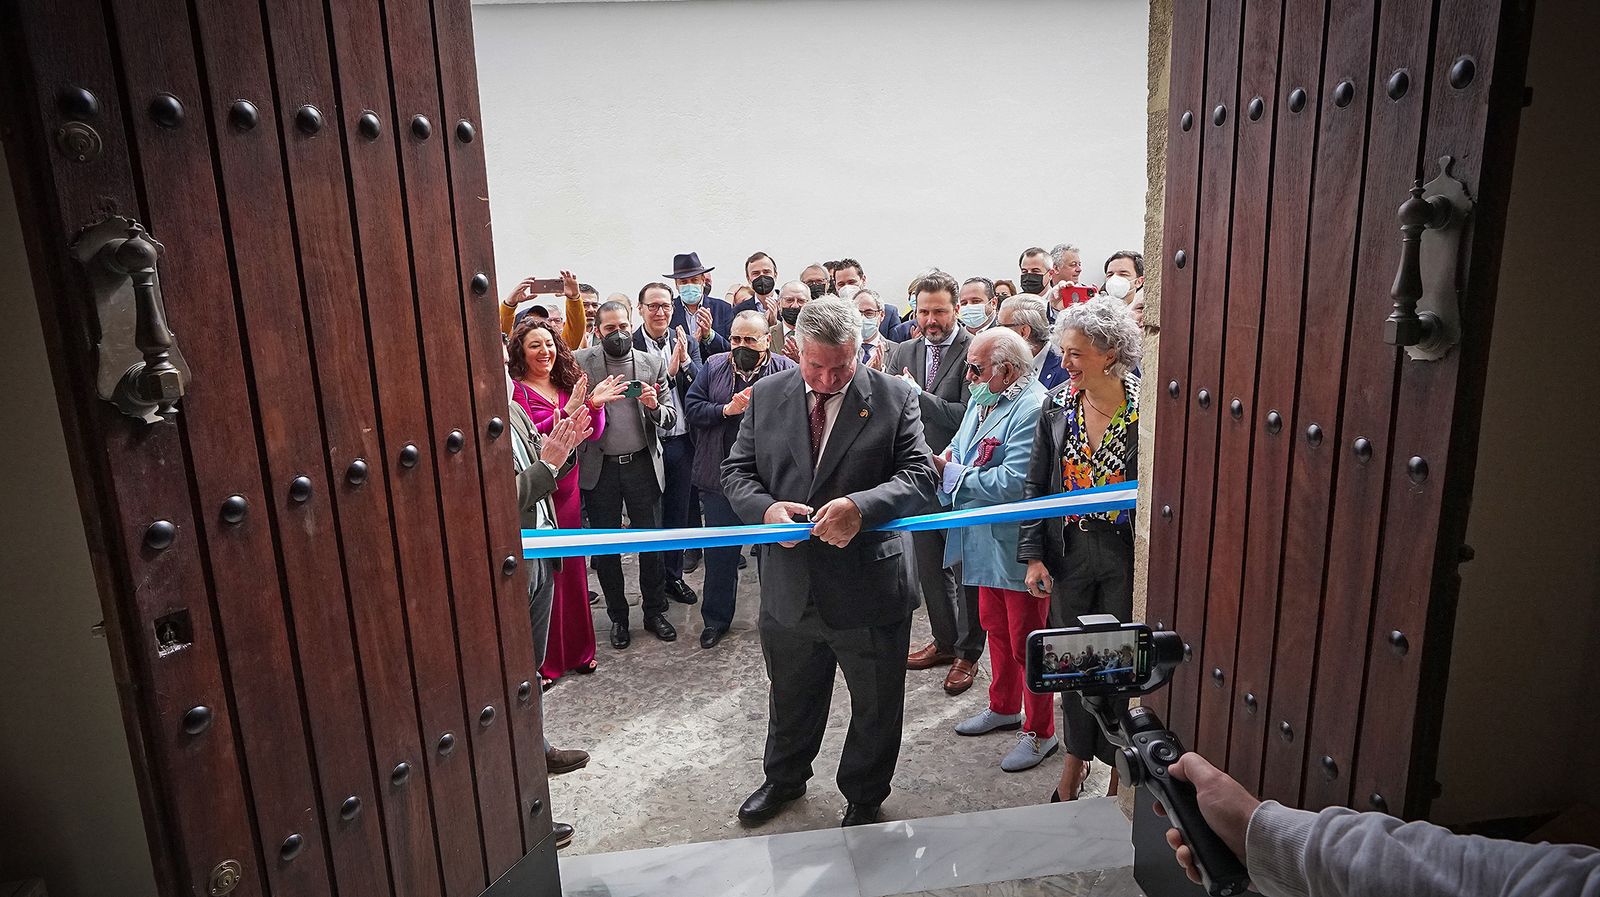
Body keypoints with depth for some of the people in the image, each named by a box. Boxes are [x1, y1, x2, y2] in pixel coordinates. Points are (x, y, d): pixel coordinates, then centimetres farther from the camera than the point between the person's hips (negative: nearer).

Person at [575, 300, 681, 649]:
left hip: (642, 464, 1)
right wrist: (595, 400, -24)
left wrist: (655, 407, -17)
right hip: (599, 468, 0)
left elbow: (670, 419, 4)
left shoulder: (653, 364, 3)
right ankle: (617, 617, 27)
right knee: (605, 548, 10)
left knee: (651, 543, 8)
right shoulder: (581, 363, -2)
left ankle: (655, 611, 26)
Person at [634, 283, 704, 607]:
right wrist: (668, 372, -25)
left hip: (681, 441, 3)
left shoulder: (687, 343, 3)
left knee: (678, 513, 16)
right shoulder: (628, 345, -8)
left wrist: (685, 361, -19)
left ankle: (673, 576, 32)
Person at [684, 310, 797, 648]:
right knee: (720, 553, 14)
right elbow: (691, 407, -1)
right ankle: (716, 619, 31)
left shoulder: (787, 370, -5)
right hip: (720, 478, 3)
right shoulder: (713, 367, 5)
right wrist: (726, 409, -14)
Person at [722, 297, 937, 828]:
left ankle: (863, 798, 44)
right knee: (790, 698, 25)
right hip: (788, 585, 3)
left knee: (876, 707, 17)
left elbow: (919, 476, -13)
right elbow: (737, 470, 2)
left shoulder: (895, 398, -8)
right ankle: (784, 778, 52)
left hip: (869, 587, -2)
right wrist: (765, 508, -20)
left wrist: (861, 506, -31)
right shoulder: (767, 395, 0)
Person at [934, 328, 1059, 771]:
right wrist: (945, 458, -7)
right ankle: (1004, 708, 43)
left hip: (1018, 548, -9)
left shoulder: (1032, 409, -23)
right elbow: (959, 449, 16)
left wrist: (952, 474, -20)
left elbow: (1013, 483, -30)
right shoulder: (982, 401, 8)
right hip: (985, 543, 9)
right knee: (995, 628, 23)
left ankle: (1040, 732, 24)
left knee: (1027, 642, 5)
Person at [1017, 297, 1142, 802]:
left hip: (1125, 556, -3)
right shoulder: (1058, 405, -1)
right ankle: (1076, 758, 36)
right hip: (1069, 554, 4)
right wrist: (1033, 554, 0)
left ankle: (1117, 766, 31)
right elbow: (1036, 484, 4)